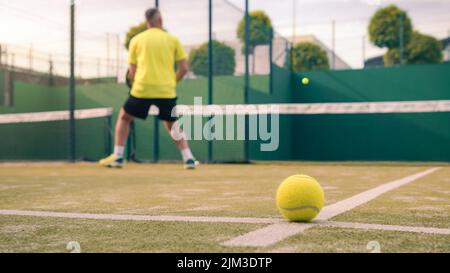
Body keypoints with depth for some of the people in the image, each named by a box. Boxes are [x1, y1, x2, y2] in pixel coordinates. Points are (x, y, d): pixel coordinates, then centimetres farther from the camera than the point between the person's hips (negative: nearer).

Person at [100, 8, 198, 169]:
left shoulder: (136, 40, 7)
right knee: (171, 125, 21)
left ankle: (117, 157, 13)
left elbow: (132, 73, 6)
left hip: (142, 89, -1)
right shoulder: (173, 39, 8)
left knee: (124, 118, 20)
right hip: (167, 91, 1)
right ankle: (189, 158, 11)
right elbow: (184, 68, 4)